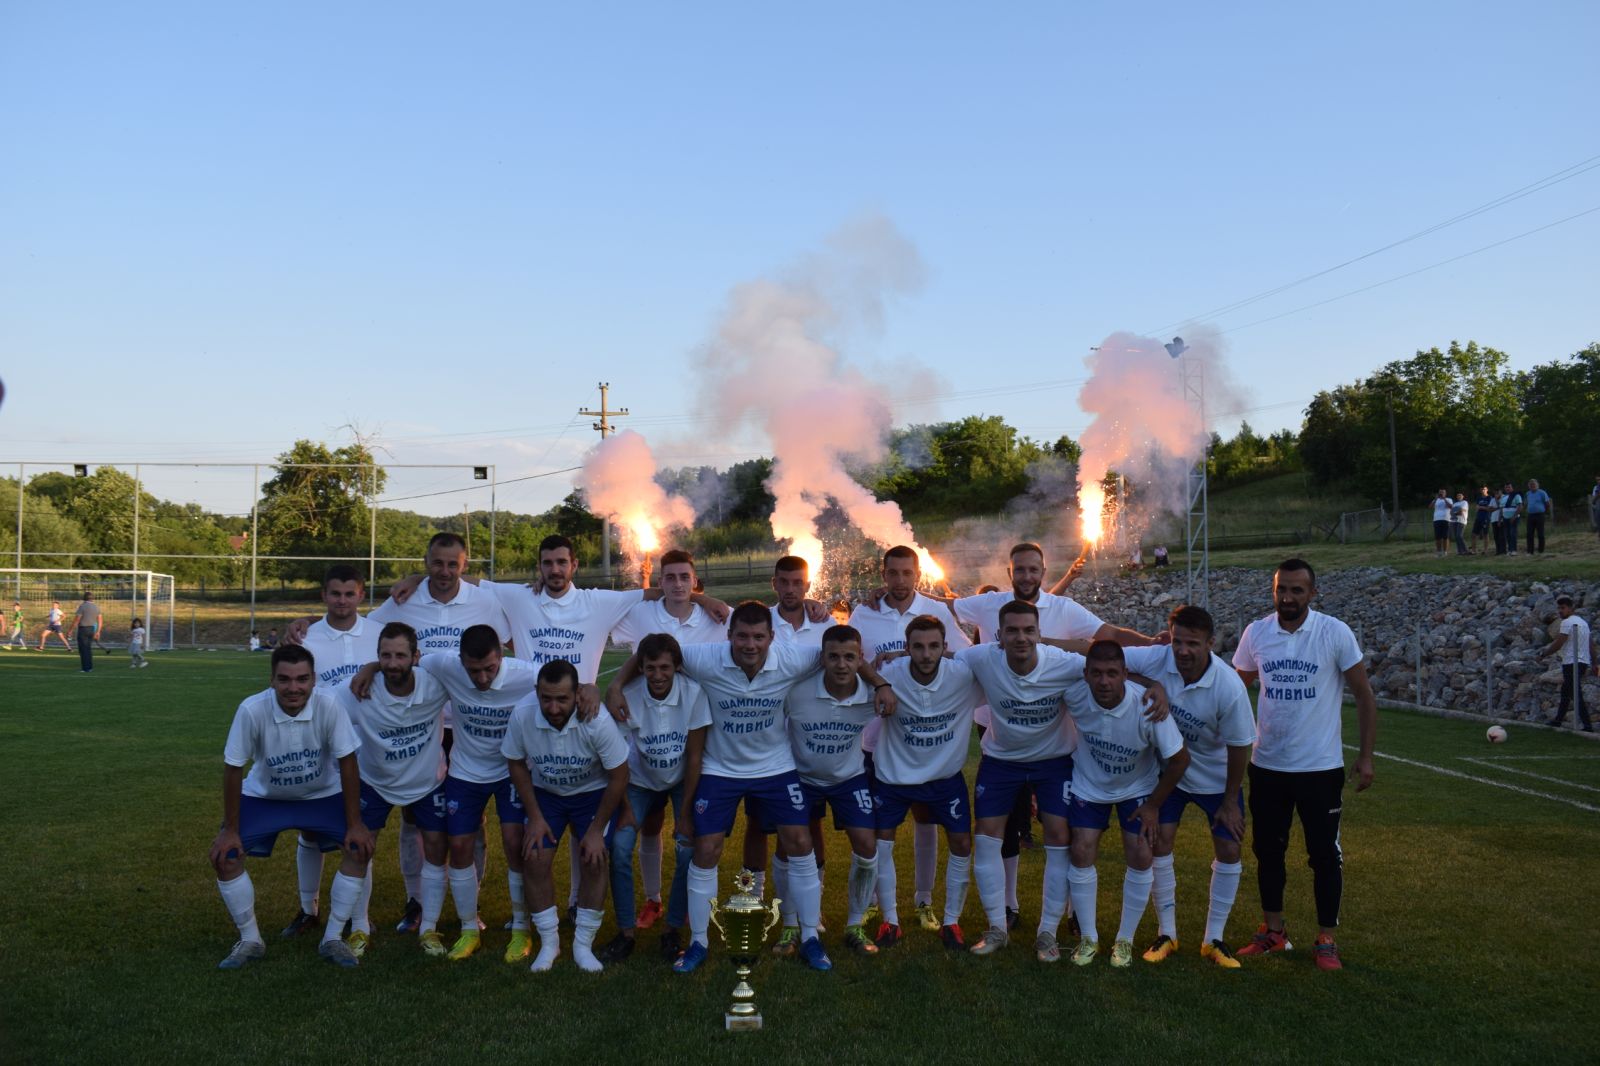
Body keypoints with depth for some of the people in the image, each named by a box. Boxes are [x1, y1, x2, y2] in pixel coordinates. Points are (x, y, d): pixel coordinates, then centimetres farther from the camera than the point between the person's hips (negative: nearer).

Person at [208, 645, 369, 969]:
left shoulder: (329, 705, -30)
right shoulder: (252, 710, -30)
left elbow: (347, 762, -19)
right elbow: (233, 769, -17)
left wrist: (354, 824, -17)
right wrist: (230, 830, -13)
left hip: (322, 796, 0)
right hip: (264, 797, 0)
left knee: (360, 847, -16)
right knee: (224, 855, -14)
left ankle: (333, 939, 2)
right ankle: (250, 940, 9)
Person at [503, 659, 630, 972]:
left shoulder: (597, 721, -34)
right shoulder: (521, 715, -27)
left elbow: (619, 776, -21)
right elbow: (516, 764, -7)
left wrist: (597, 830, -15)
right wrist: (534, 817, -8)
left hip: (593, 793, -2)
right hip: (544, 793, 2)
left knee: (593, 861, -11)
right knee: (534, 860, -8)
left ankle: (583, 945, 6)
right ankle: (548, 943, 10)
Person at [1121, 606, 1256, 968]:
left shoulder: (1230, 688, -30)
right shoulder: (1156, 659, -26)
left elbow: (1239, 746, -17)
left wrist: (1230, 801, -9)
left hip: (1216, 776, -1)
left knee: (1228, 850, 0)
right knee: (1160, 842, -3)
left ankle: (1214, 939, 16)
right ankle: (1166, 934, 12)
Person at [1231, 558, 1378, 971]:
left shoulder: (1335, 633, -11)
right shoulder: (1256, 632, -3)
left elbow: (1364, 696, -4)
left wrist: (1366, 756, -6)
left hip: (1321, 767, -3)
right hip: (1267, 766, 3)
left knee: (1325, 855, 5)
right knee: (1267, 850, 13)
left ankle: (1326, 940, 20)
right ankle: (1273, 932, 29)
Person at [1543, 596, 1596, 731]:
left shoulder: (1567, 622, -12)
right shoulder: (1583, 622, 17)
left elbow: (1558, 644, -16)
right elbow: (1591, 645, 17)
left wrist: (1543, 653, -2)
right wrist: (1594, 663, 18)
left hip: (1572, 663, -10)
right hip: (1584, 662, 10)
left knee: (1576, 695, -9)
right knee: (1565, 691, 20)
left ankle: (1587, 726, -13)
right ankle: (1558, 719, 29)